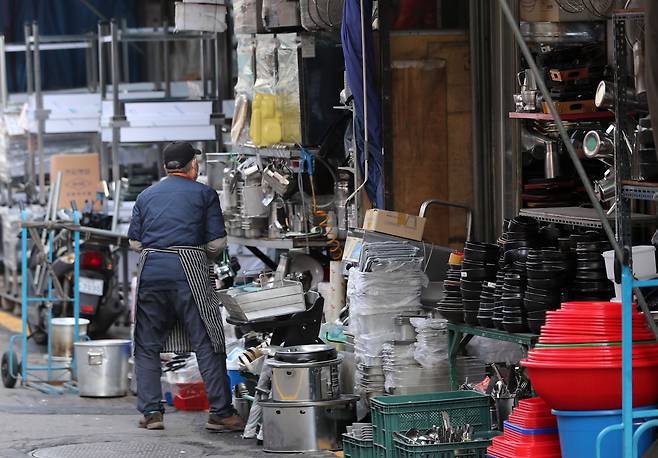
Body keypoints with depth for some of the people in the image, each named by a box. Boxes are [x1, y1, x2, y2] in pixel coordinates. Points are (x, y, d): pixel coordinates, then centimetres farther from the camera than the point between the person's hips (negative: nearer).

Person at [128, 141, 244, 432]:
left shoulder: (146, 196, 19)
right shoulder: (204, 194, 9)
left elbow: (134, 242, 15)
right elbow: (217, 243, 3)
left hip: (150, 269, 3)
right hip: (188, 270, -3)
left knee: (147, 345, 11)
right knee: (207, 343, -1)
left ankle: (150, 412, 5)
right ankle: (221, 413, -4)